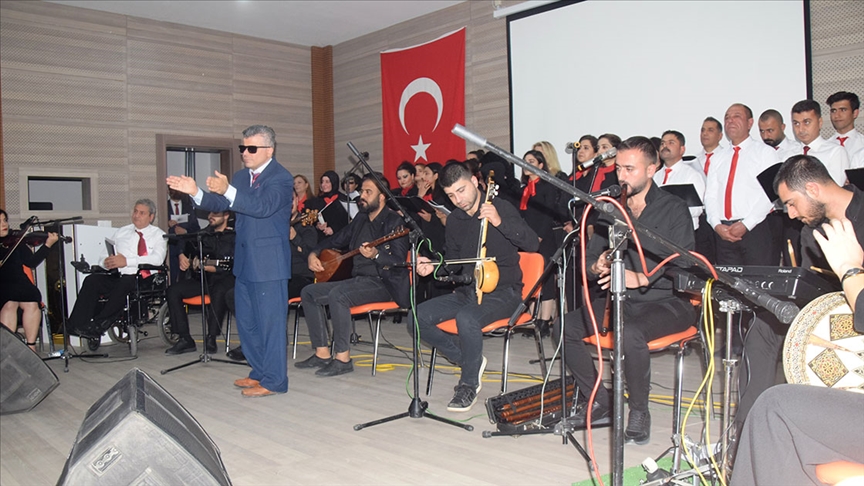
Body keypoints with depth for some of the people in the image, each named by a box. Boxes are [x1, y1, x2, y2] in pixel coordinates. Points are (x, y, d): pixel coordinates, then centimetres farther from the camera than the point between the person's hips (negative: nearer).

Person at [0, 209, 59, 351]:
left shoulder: (15, 242, 15)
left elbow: (32, 262, 6)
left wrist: (47, 245, -4)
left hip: (18, 285, 2)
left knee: (32, 303, -27)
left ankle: (31, 346, -19)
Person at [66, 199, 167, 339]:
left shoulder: (158, 235, 9)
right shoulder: (121, 232, 23)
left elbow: (157, 259, -10)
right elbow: (103, 258, 18)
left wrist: (127, 261, -19)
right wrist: (106, 262, -8)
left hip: (144, 279, -5)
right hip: (117, 276, 5)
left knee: (125, 283, -35)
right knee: (92, 280, -21)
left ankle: (98, 325, -30)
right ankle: (78, 325, -25)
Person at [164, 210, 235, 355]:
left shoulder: (234, 236, -5)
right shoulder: (204, 233, 15)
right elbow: (183, 242, 30)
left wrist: (208, 267, -26)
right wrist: (181, 256, 9)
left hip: (225, 278, -6)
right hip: (203, 278, 7)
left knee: (219, 291, -39)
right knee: (173, 291, -12)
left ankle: (211, 338, -27)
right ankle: (185, 339, -11)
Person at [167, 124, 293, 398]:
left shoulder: (281, 178, -11)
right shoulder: (241, 177, 13)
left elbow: (263, 207, -27)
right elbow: (219, 204, 9)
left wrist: (227, 190, -39)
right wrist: (195, 193, -9)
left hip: (269, 262, -9)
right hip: (245, 261, 9)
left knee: (270, 321, -3)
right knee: (246, 320, 16)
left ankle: (273, 381, 6)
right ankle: (259, 372, 29)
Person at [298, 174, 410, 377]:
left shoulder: (395, 222, -10)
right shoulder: (361, 219, 15)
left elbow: (399, 263, -18)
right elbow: (335, 241, 25)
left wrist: (376, 255, -35)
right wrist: (313, 254, 9)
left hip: (384, 283, -9)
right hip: (359, 279, 9)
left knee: (337, 294, -32)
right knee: (309, 292, 0)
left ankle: (343, 358, -22)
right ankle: (322, 353, 1)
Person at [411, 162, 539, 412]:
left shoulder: (501, 208, -7)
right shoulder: (454, 220, 11)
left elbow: (532, 244, -16)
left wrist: (500, 222, -29)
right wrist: (434, 267, 0)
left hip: (503, 291, -7)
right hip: (467, 291, 7)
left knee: (466, 317, -37)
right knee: (417, 318, -11)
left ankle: (469, 384, -13)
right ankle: (470, 359, 4)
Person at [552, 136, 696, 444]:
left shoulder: (674, 209, -3)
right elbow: (590, 255, 11)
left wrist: (640, 278, -28)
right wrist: (596, 266, -13)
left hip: (667, 301, -6)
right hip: (622, 300, 6)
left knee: (629, 333, -37)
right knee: (564, 327, -13)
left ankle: (639, 411, -12)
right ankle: (600, 404, -1)